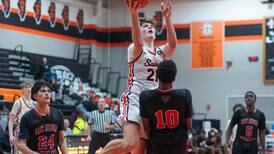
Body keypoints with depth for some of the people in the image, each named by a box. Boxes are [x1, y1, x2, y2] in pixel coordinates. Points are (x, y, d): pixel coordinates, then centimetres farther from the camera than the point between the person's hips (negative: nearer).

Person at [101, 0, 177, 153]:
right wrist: (134, 14, -41)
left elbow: (173, 44, -8)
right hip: (134, 99, -6)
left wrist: (167, 18, -22)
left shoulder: (162, 52, 15)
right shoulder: (134, 49, 0)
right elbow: (138, 44, -25)